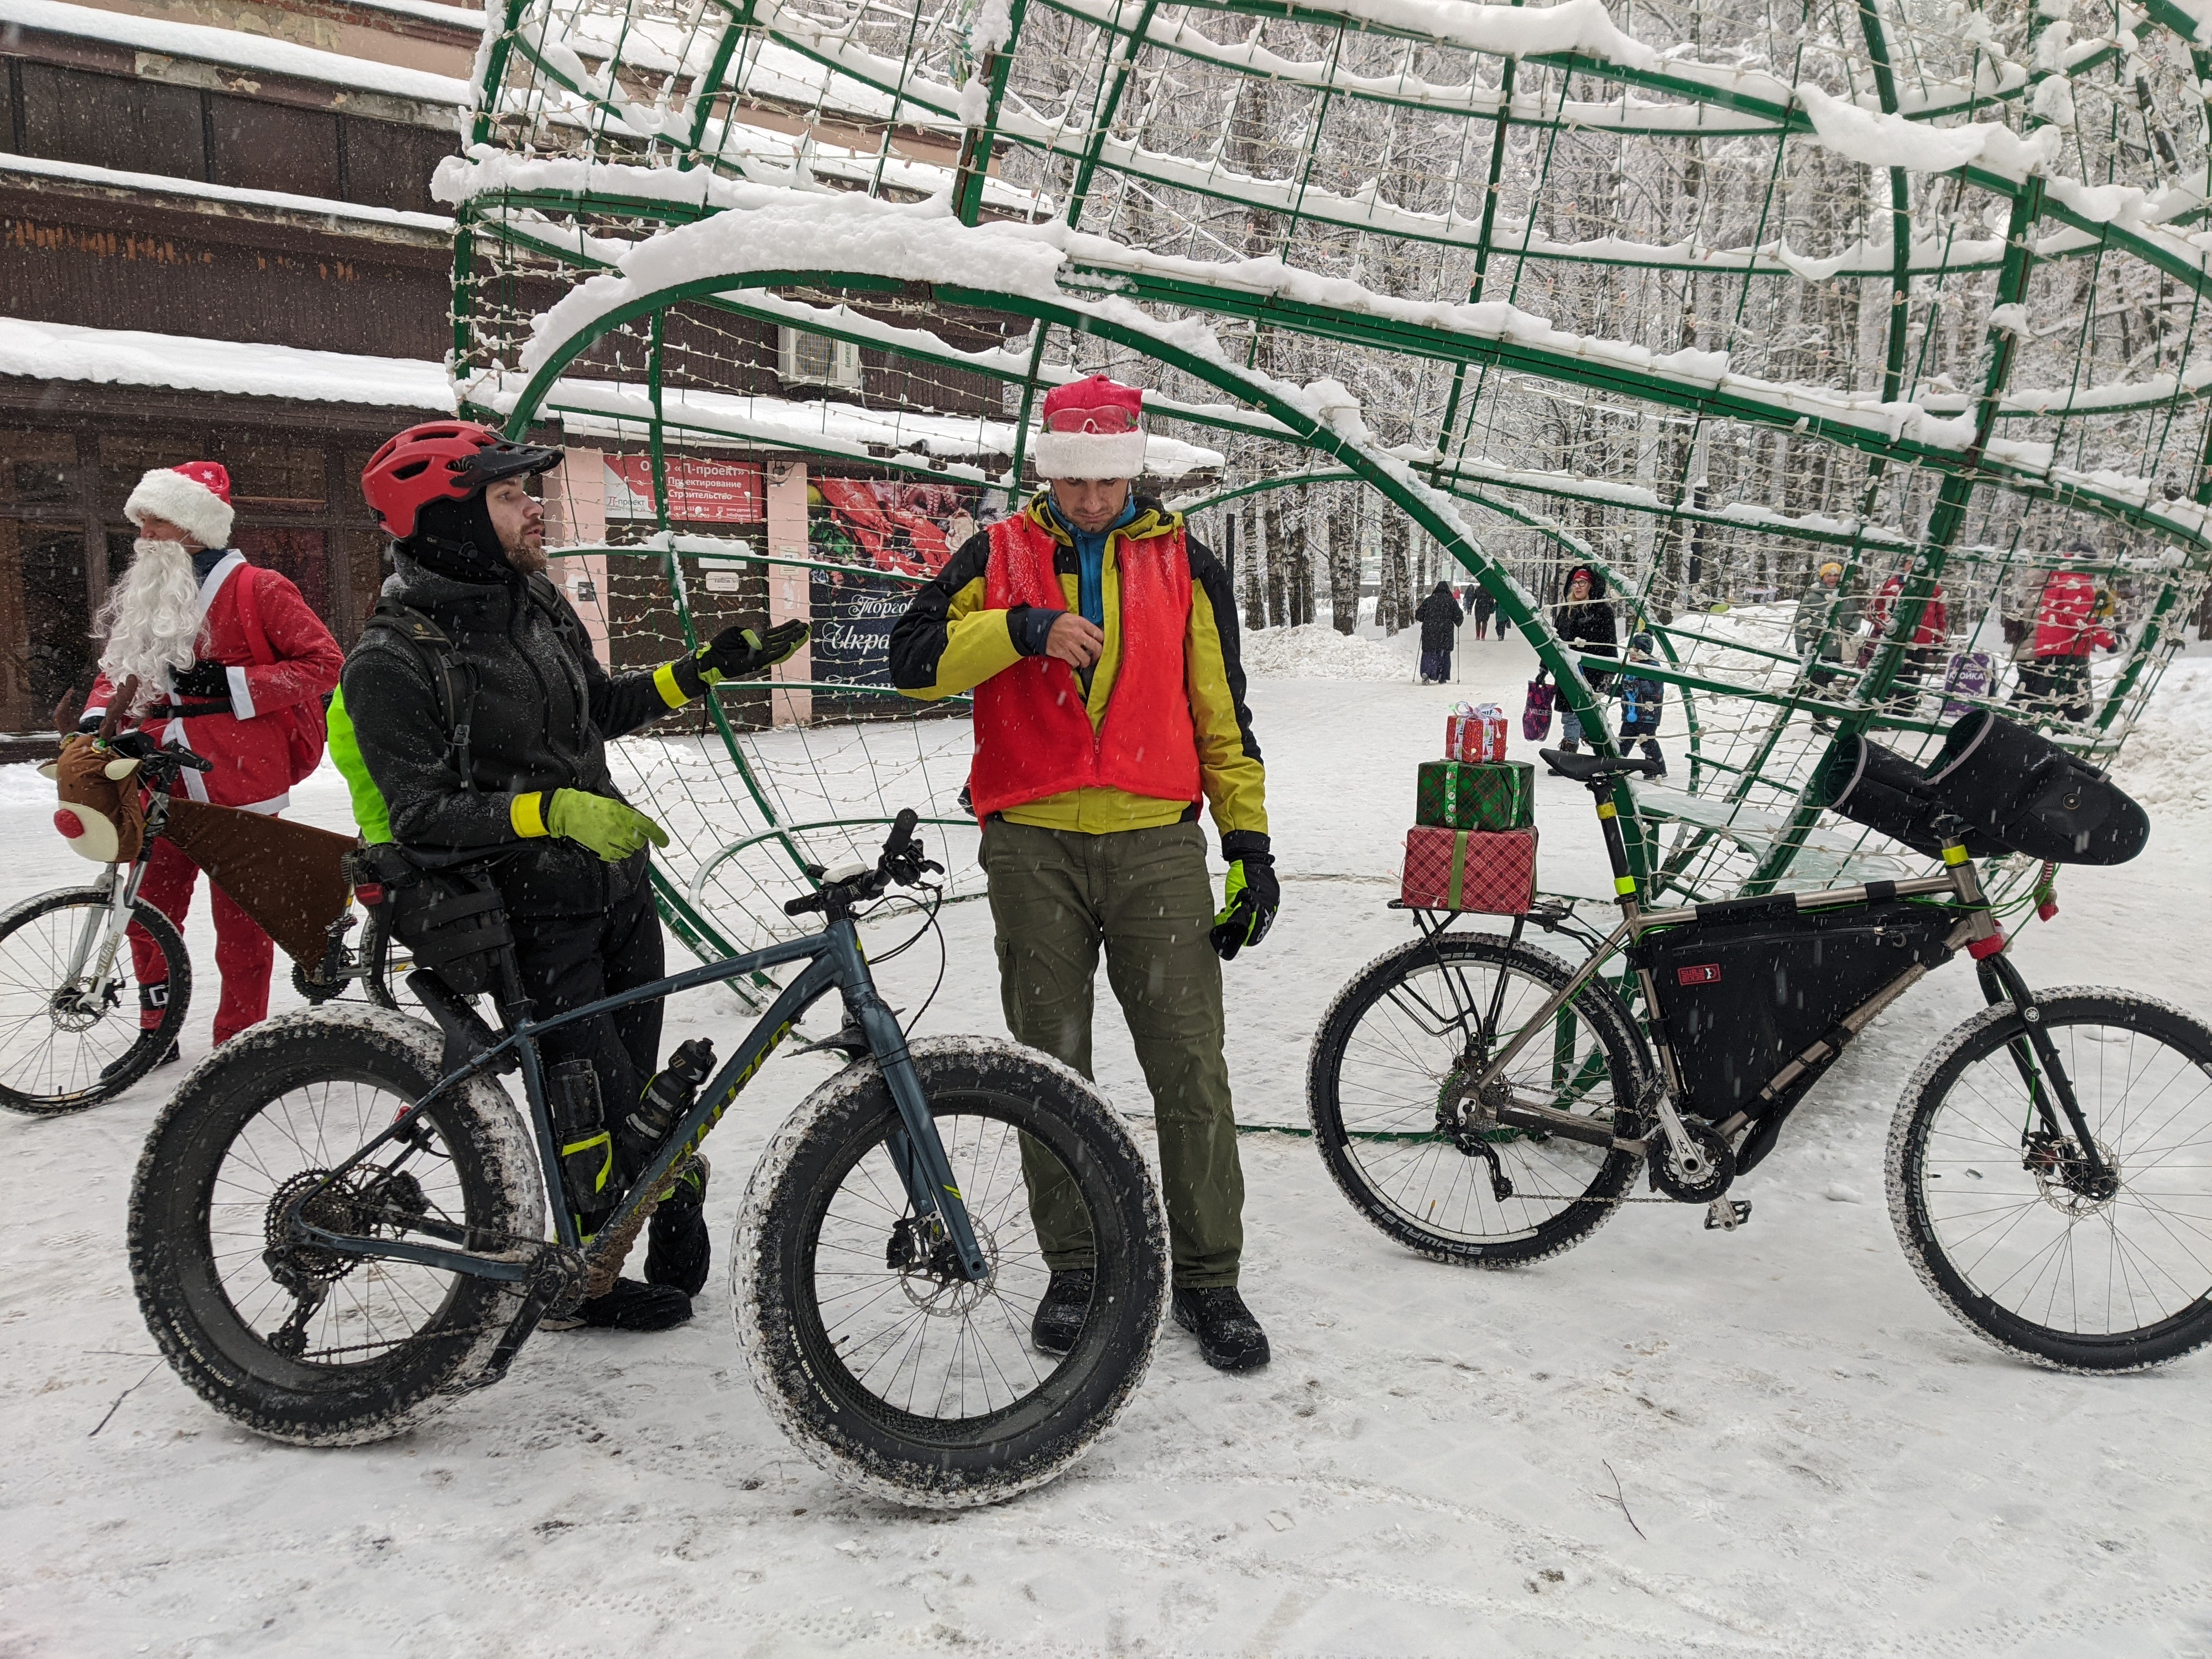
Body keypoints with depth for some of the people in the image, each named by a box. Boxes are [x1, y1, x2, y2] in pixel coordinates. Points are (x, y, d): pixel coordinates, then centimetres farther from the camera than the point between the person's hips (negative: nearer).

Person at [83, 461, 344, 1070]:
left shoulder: (256, 591, -6)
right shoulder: (141, 597, 14)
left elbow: (324, 661, -10)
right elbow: (117, 671, 22)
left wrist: (233, 686, -17)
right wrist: (98, 718, 1)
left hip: (238, 788, -6)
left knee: (240, 925, 1)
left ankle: (239, 1042, 14)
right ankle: (156, 1034, 28)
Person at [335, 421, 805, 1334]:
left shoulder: (535, 599, 7)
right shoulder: (394, 662, -17)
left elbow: (600, 705, 21)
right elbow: (424, 818, -22)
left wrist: (709, 666, 12)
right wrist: (555, 811, -33)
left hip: (620, 885, 7)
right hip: (535, 922, -7)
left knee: (634, 1081, 14)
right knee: (600, 1102, -1)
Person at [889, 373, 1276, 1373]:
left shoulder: (1184, 565, 10)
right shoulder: (999, 556, 9)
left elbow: (1222, 717, 12)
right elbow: (913, 661, -3)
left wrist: (1250, 842, 7)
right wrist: (1026, 628, -16)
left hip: (1156, 848, 0)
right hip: (1033, 850, 1)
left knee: (1190, 1072, -2)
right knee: (1051, 1071, 8)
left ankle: (1208, 1278, 12)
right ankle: (1074, 1271, 22)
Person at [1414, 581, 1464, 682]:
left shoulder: (1428, 601, 5)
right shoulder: (1451, 601, -1)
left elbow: (1419, 616, 8)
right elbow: (1459, 617, 1)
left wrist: (1416, 610, 31)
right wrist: (1458, 623, 23)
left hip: (1429, 633, 1)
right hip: (1445, 634, -1)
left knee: (1428, 653, 4)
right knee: (1444, 654, 12)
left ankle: (1426, 673, -19)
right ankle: (1442, 677, 12)